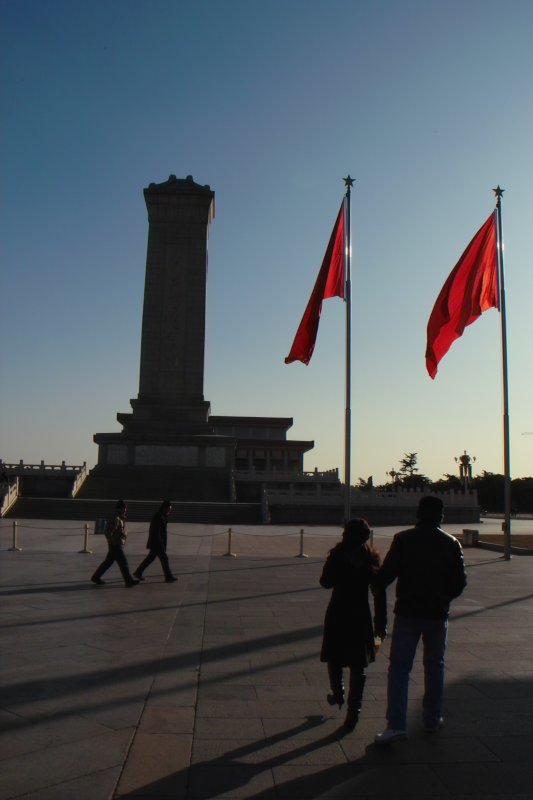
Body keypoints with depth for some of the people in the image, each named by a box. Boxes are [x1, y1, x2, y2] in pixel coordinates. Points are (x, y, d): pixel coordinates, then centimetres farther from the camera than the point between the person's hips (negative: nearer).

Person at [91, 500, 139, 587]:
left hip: (119, 545, 10)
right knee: (123, 562, -5)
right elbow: (108, 533, -21)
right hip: (116, 545, -10)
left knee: (108, 562, 15)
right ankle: (129, 580, 0)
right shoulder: (115, 520, -18)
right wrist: (112, 543, -18)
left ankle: (96, 577, 23)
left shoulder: (121, 519, 12)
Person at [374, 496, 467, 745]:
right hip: (437, 614, 2)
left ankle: (396, 724, -7)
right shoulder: (451, 543, -1)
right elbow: (460, 581, 0)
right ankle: (432, 719, 27)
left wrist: (377, 585, 8)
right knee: (435, 666, 18)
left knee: (399, 667, 1)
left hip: (407, 612, -2)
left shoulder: (403, 539, -8)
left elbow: (386, 573, -12)